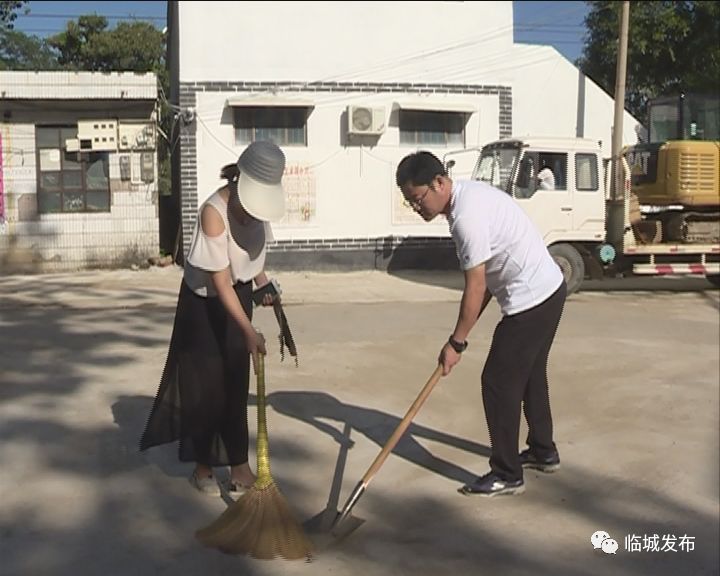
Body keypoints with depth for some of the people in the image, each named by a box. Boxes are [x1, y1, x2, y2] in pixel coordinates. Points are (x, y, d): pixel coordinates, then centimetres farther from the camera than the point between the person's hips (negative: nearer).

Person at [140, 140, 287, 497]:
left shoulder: (255, 200, -9)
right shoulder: (214, 212, -30)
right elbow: (221, 282, -30)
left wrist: (263, 282, -1)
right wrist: (249, 331, -33)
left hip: (239, 293, 5)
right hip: (205, 299, -5)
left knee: (235, 383, 4)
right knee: (205, 383, 1)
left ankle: (238, 466, 9)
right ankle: (202, 466, 17)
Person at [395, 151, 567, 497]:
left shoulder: (467, 215, -24)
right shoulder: (469, 193, 7)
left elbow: (476, 286, -21)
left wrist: (456, 342, -13)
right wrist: (464, 329, 9)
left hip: (530, 299, -11)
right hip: (547, 289, 11)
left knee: (499, 382, -4)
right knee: (531, 374, 22)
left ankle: (507, 475, 5)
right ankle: (544, 452, 37)